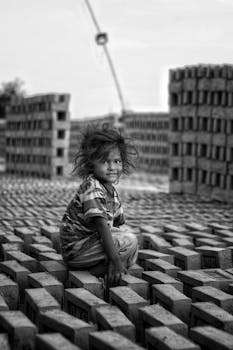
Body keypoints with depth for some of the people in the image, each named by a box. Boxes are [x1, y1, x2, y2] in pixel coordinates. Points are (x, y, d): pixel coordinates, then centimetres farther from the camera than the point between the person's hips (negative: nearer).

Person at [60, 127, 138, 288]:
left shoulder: (111, 189, 9)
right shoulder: (92, 188, -20)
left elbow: (117, 223, 16)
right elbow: (102, 226, -27)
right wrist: (115, 260, -31)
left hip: (91, 240, 10)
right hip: (75, 250, -10)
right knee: (129, 241, -18)